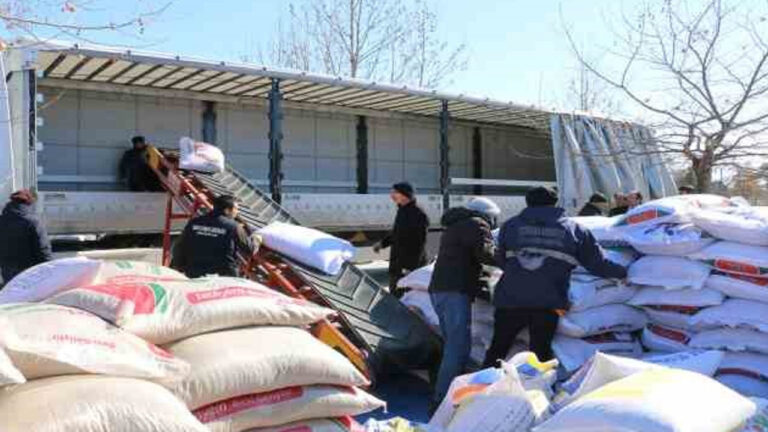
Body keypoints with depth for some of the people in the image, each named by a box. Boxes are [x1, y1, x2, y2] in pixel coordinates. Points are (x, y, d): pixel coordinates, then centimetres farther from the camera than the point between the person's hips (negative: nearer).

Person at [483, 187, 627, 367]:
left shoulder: (511, 225, 11)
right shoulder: (573, 230, 10)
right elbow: (598, 264, 10)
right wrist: (624, 273, 25)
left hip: (510, 300, 1)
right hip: (547, 304, -1)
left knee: (496, 350, 14)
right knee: (540, 354, 9)